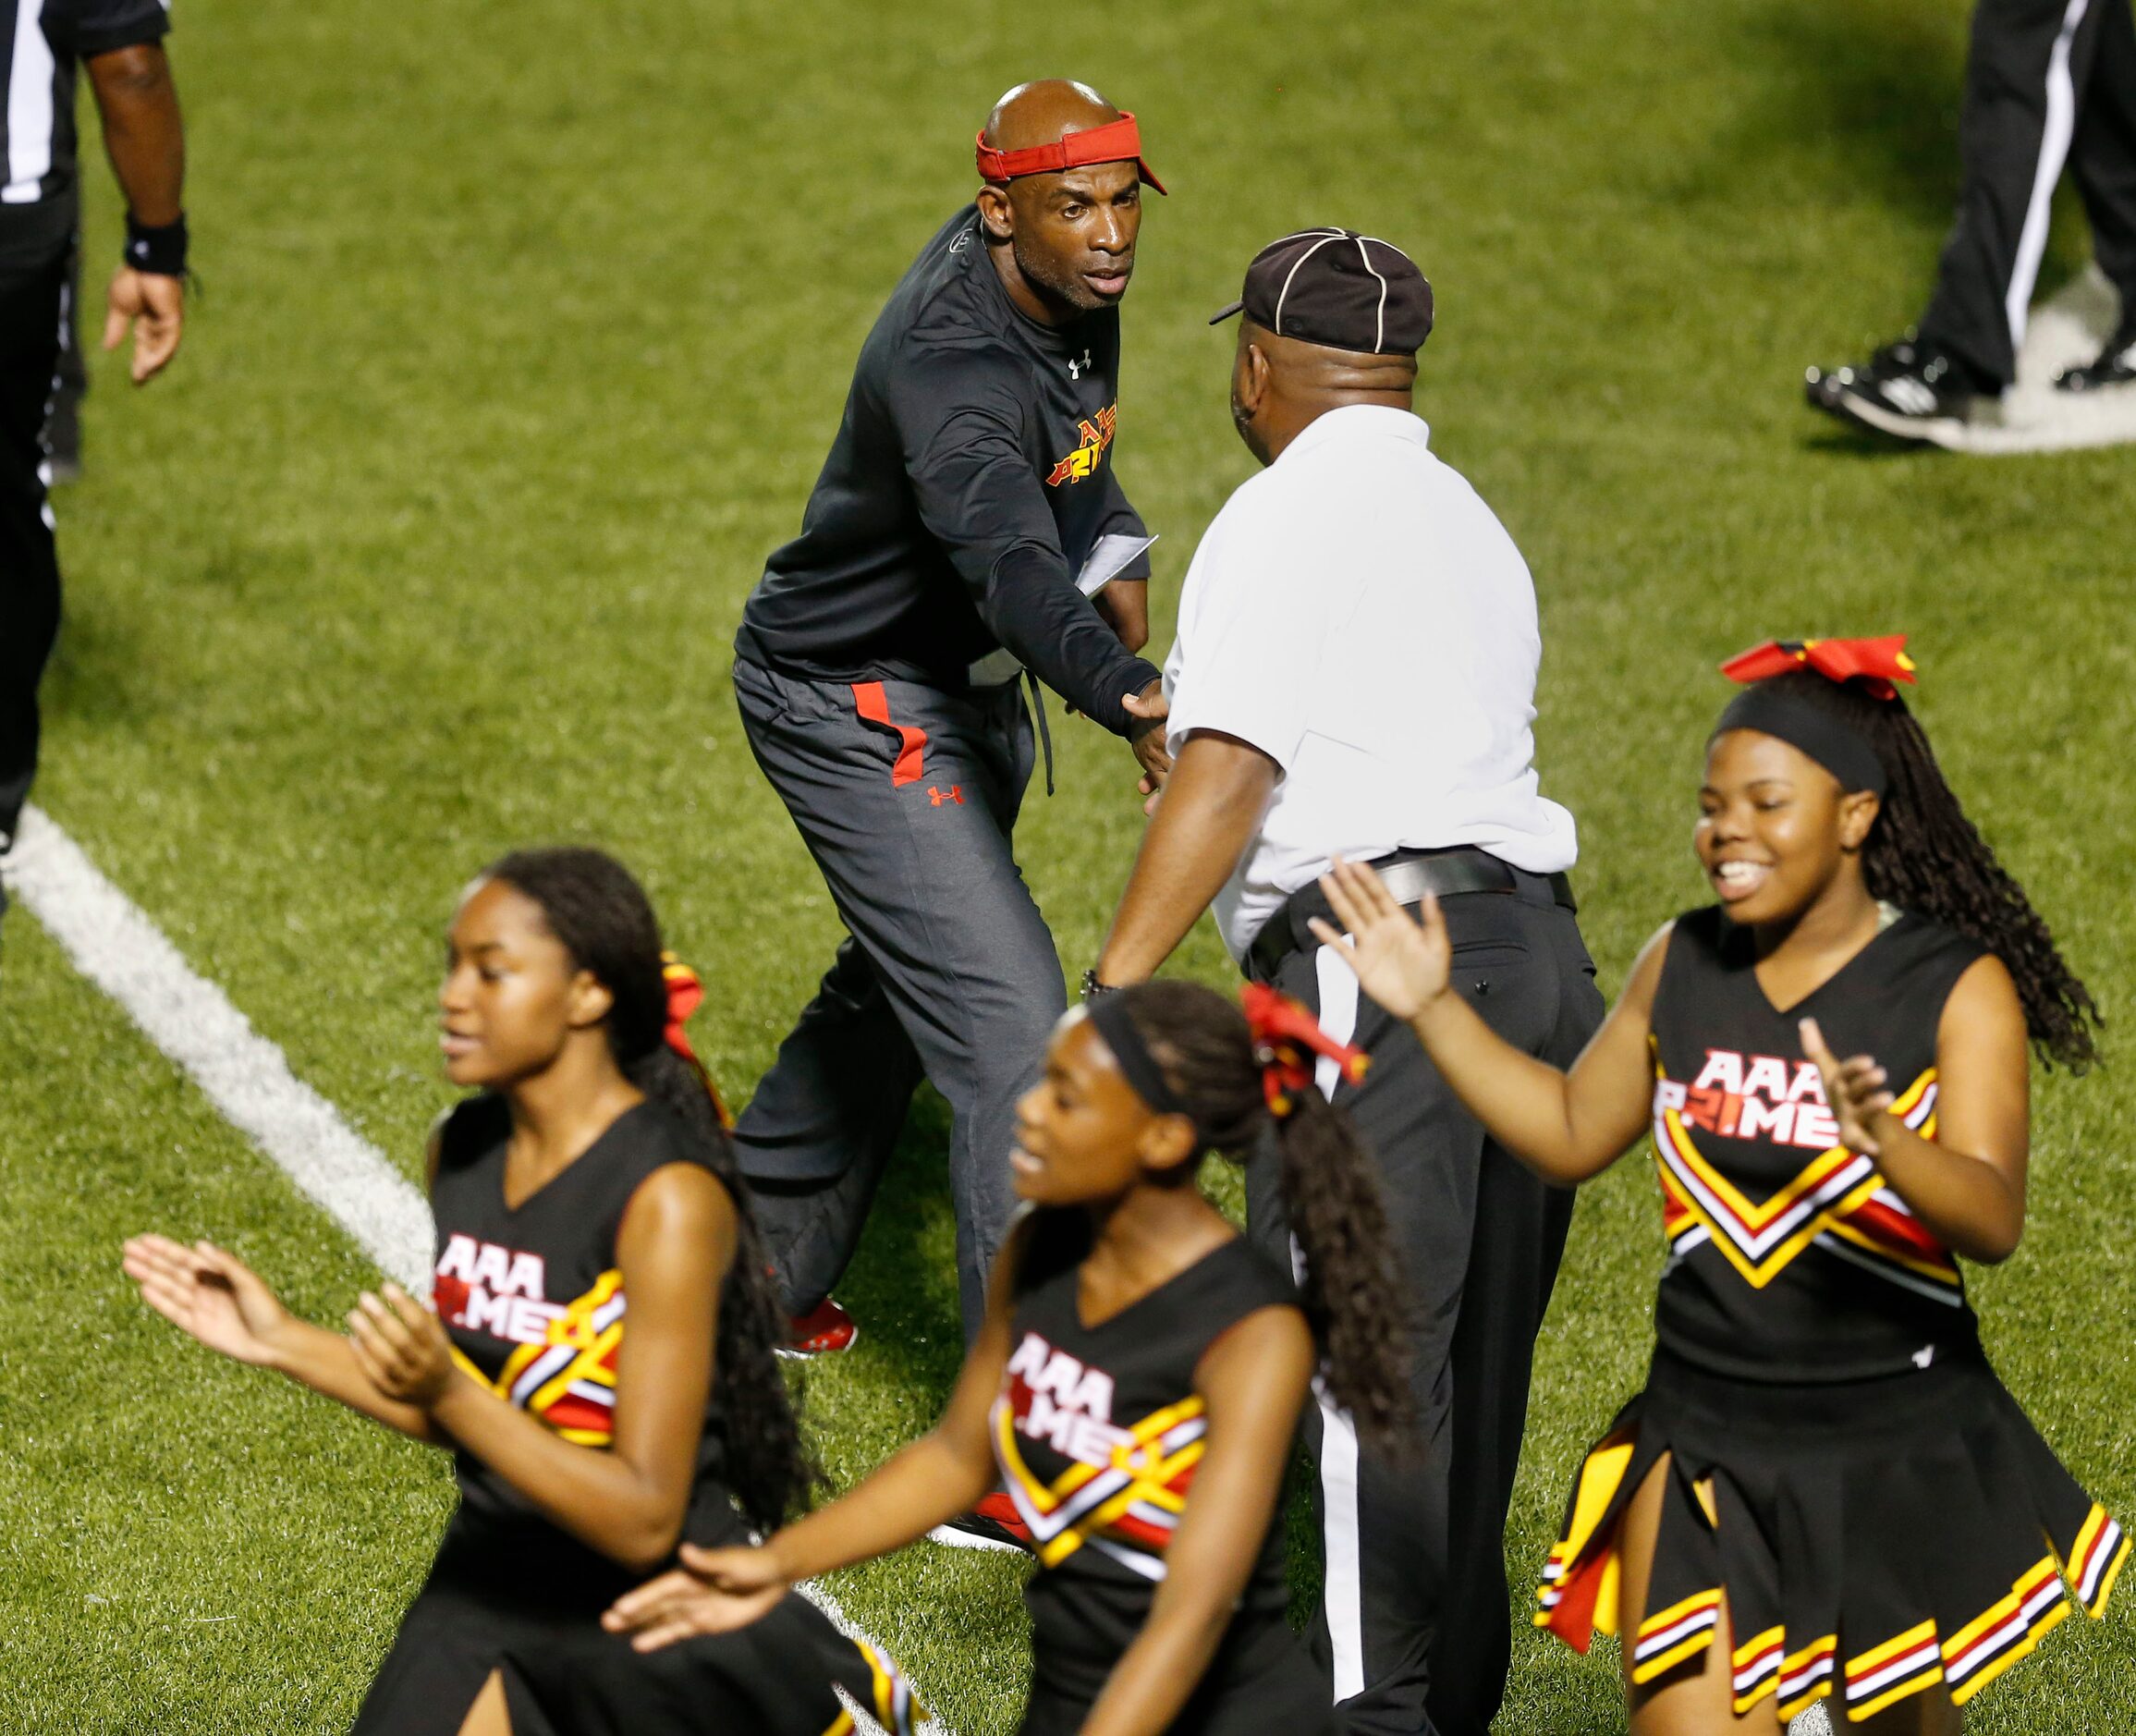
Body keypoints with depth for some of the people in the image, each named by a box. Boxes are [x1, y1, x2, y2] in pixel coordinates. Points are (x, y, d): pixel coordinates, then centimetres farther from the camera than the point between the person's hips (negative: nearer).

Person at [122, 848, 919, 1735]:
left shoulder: (668, 1198, -21)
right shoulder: (460, 1150, 1)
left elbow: (643, 1522, -23)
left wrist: (445, 1393, -33)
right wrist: (284, 1343, 5)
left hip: (657, 1606, -6)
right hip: (492, 1574, 6)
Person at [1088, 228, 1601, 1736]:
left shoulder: (1287, 519, -3)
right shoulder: (1474, 527, 24)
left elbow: (1228, 774, -14)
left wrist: (1114, 992, -18)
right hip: (1540, 950, 9)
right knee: (1470, 1368, 13)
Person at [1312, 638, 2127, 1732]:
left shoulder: (1956, 987, -12)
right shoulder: (1682, 967, 1)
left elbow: (1993, 1222, -23)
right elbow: (1571, 1132, 15)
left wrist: (1882, 1138, -42)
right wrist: (1433, 1011, 6)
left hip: (1897, 1450, -2)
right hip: (1704, 1435, 2)